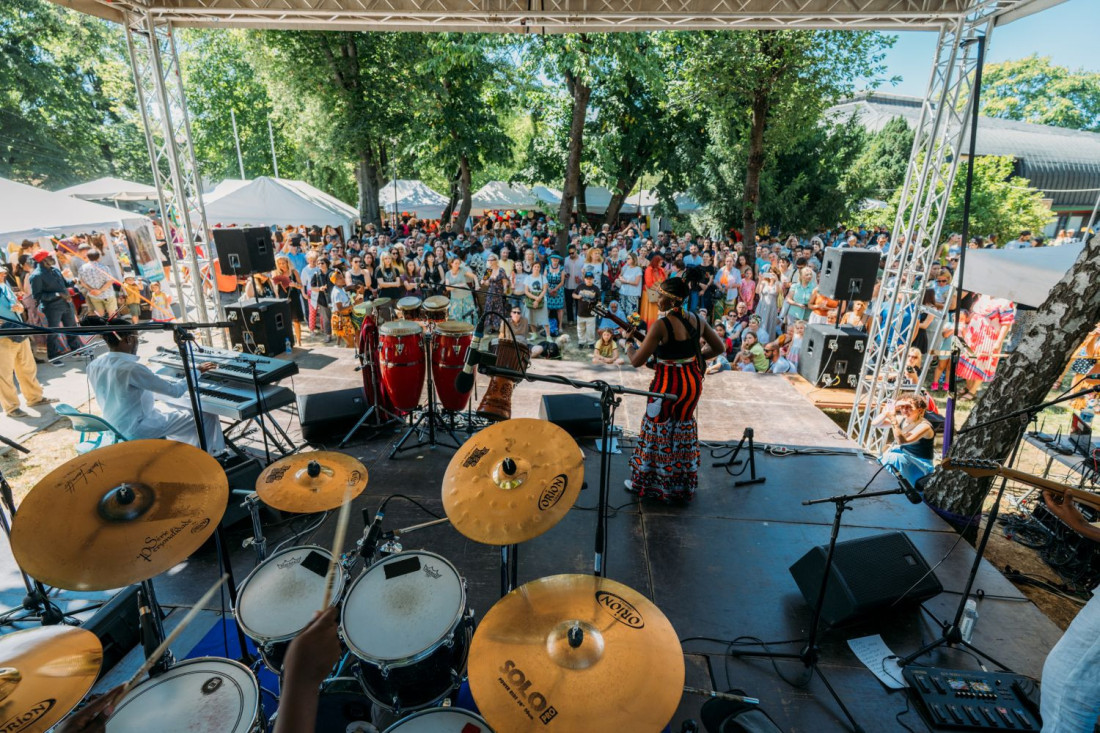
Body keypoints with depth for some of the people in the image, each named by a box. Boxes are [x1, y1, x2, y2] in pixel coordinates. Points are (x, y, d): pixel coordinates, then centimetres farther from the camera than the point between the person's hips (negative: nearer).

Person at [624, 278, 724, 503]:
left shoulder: (661, 325, -21)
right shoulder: (698, 321, -1)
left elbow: (637, 361, -18)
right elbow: (719, 348, 10)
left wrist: (630, 348, 2)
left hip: (668, 383, -6)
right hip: (693, 381, 6)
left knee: (657, 432, 10)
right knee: (684, 428, 21)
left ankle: (646, 483, 25)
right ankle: (683, 485, 35)